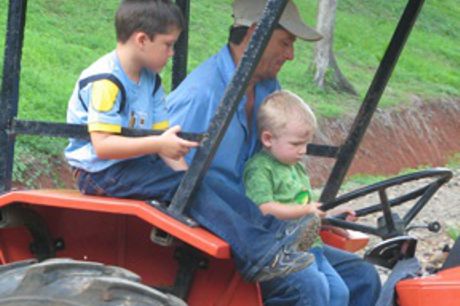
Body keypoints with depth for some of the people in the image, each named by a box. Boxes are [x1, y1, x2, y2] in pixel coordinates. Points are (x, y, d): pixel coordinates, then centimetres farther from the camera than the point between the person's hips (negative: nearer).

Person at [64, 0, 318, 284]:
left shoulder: (150, 80, 12)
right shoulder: (105, 82, -19)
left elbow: (164, 137, 10)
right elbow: (102, 145, -27)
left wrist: (182, 170, -7)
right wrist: (158, 144, -32)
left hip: (136, 165, 9)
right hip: (101, 173, -9)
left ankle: (271, 229, -17)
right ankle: (257, 255, -31)